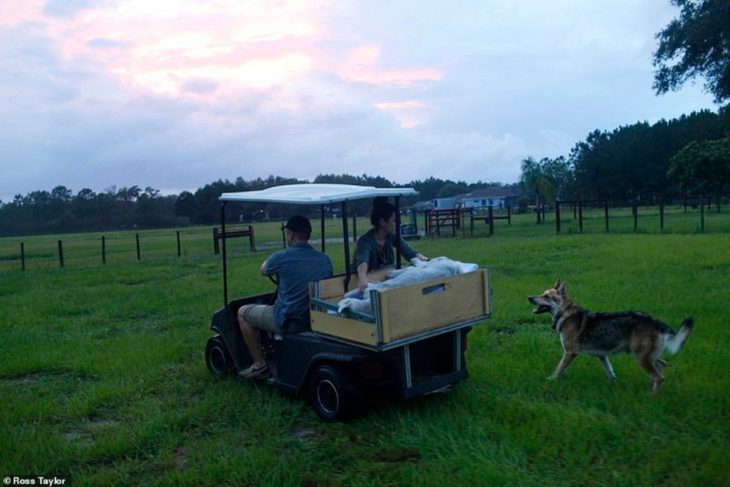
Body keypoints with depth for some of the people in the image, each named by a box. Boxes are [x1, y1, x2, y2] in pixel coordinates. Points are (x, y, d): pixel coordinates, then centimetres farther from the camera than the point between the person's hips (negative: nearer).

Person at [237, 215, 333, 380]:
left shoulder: (281, 258, -17)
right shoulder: (325, 260, -3)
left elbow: (263, 270, 6)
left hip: (288, 321, -6)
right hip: (317, 318, 6)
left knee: (243, 313, 17)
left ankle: (260, 365, 17)